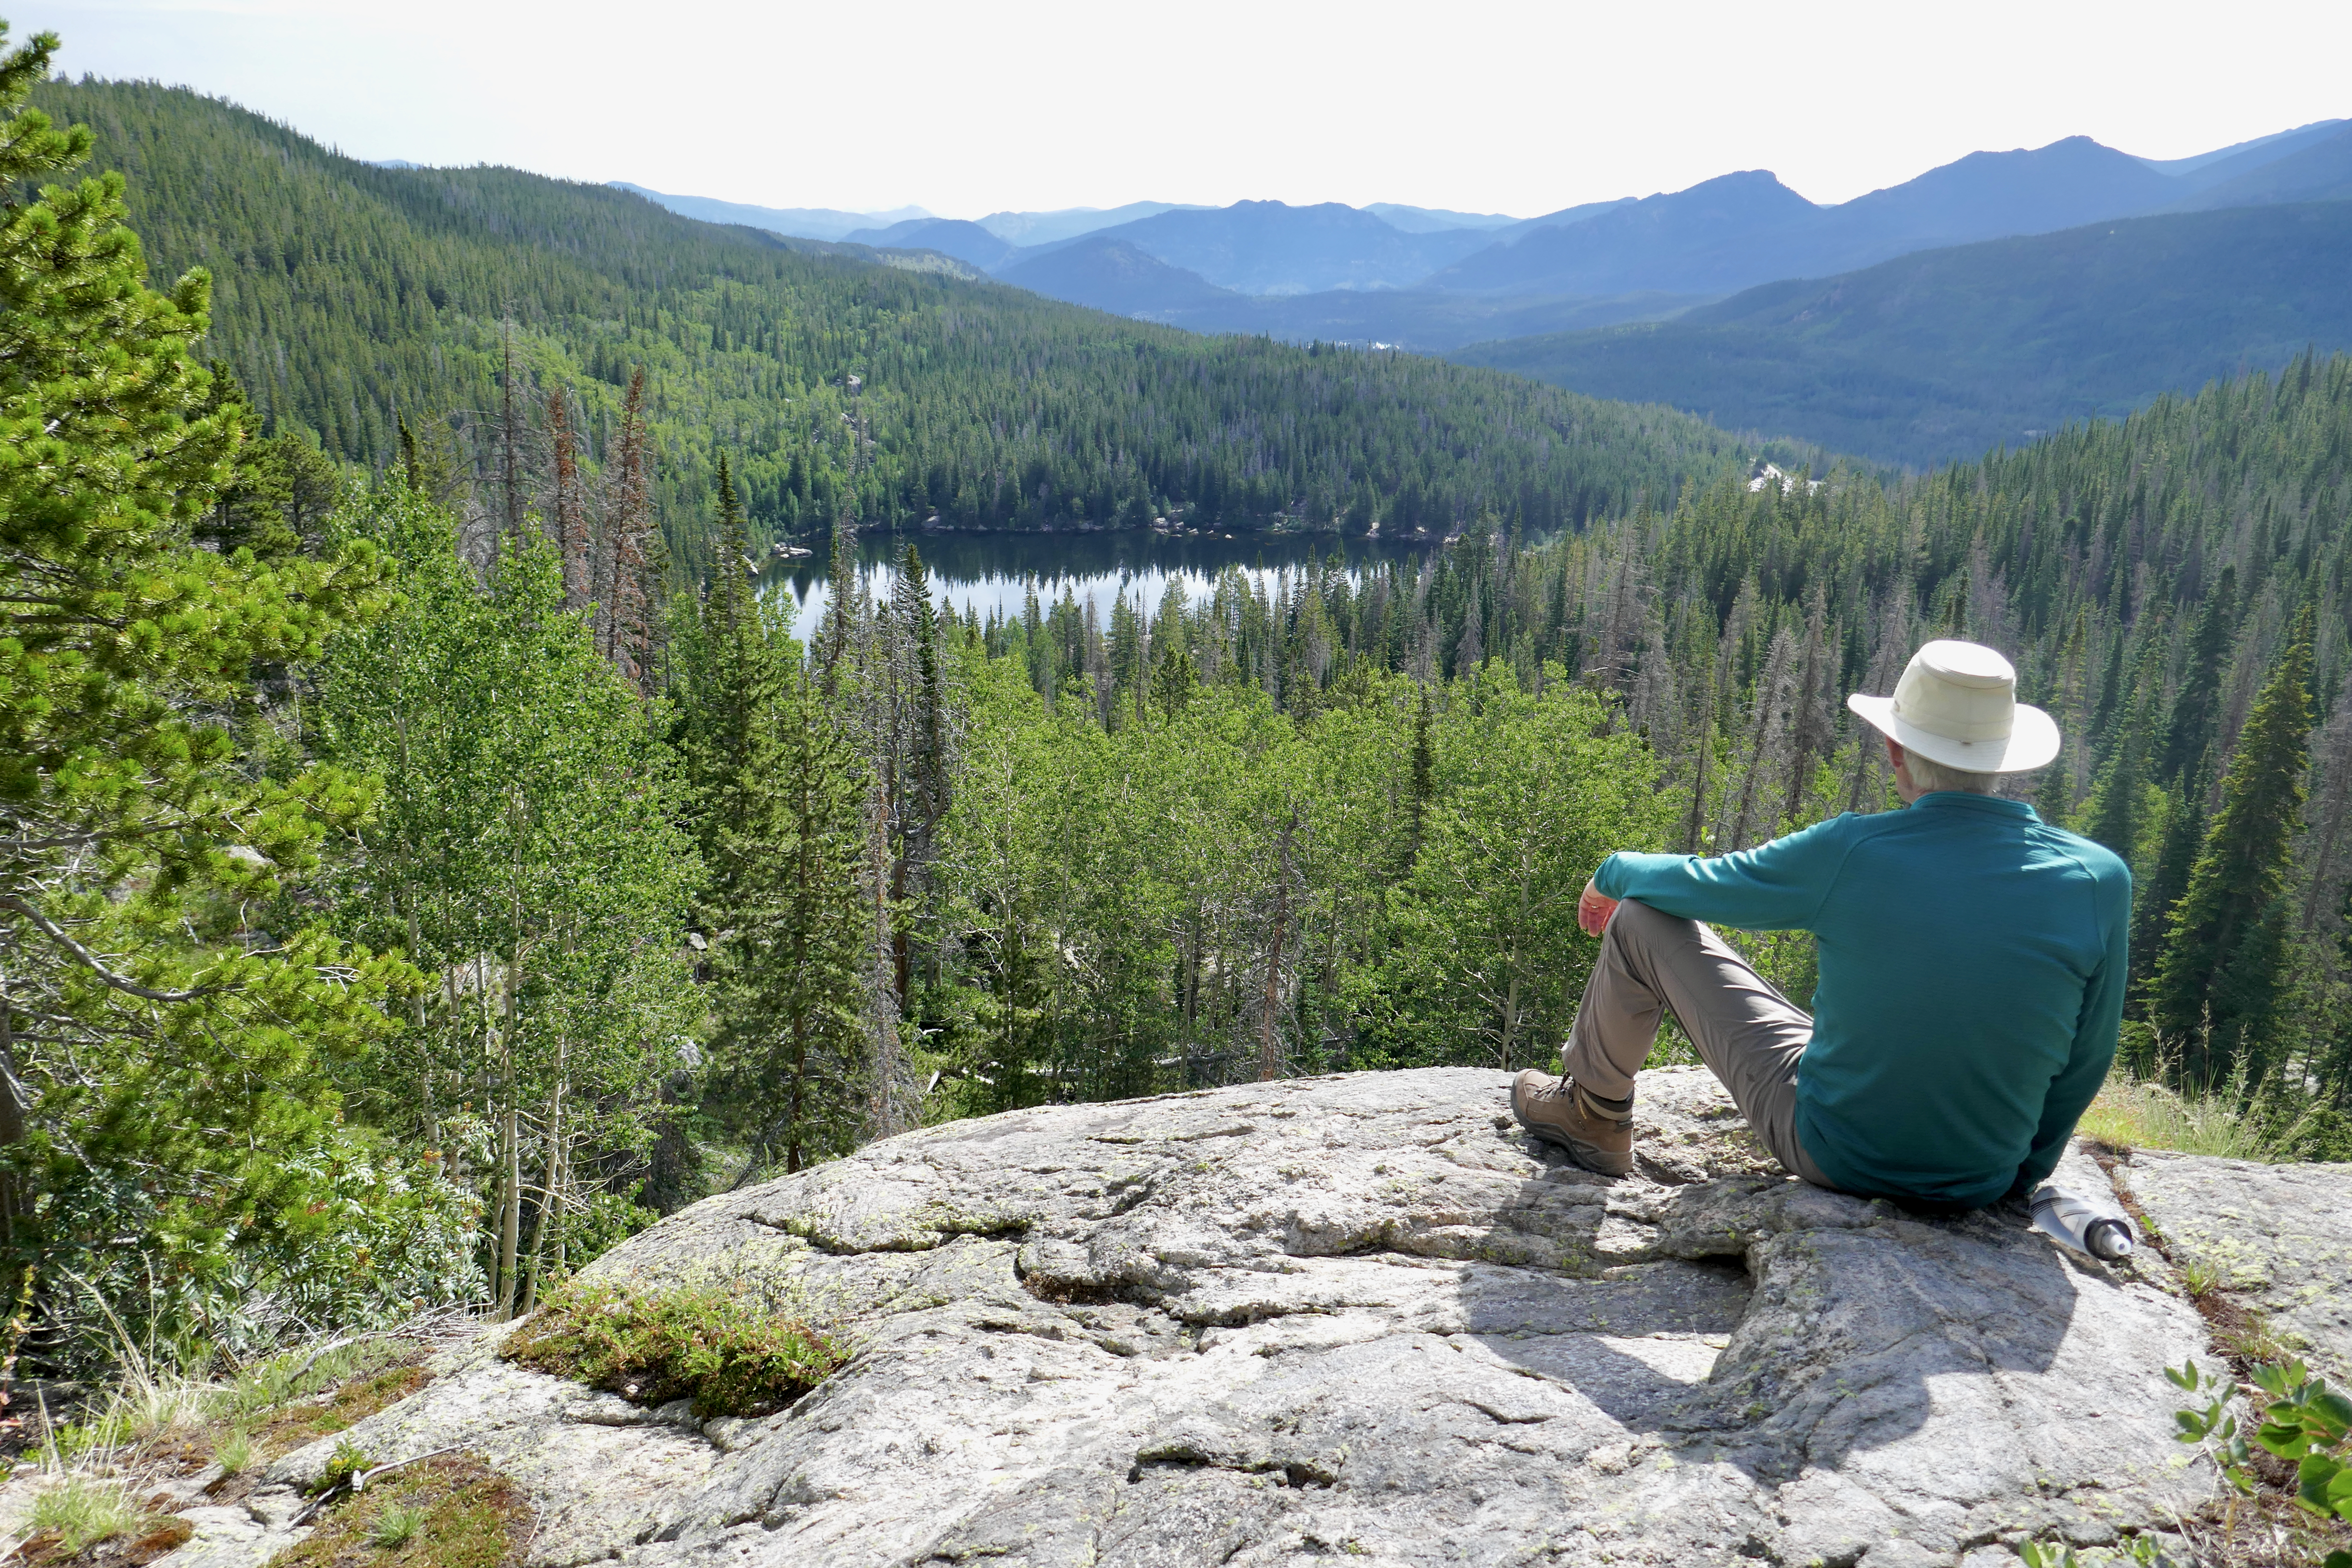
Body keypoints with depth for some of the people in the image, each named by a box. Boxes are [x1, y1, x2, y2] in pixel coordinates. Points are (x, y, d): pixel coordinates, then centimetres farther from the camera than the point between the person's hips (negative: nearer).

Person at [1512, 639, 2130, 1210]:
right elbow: (2083, 1065, -3)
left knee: (1643, 918, 7)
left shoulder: (1849, 852, -21)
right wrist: (2021, 1171, 16)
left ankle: (1593, 1117, 31)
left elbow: (1694, 885, -4)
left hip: (1830, 1151, -3)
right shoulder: (2100, 881, -14)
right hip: (1980, 1189, 4)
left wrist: (1613, 873, 19)